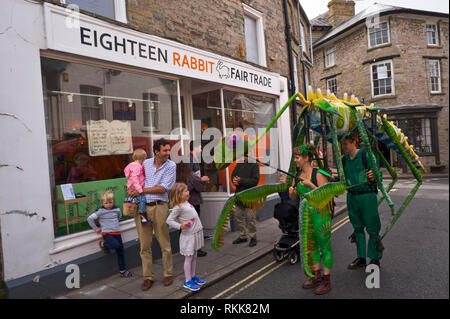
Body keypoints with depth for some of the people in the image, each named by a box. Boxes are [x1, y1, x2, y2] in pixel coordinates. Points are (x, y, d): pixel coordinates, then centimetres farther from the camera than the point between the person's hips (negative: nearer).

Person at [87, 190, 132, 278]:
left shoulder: (117, 210, 6)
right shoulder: (100, 211, -6)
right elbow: (90, 218, -6)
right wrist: (96, 228, -1)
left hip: (116, 232, 5)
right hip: (106, 233, -5)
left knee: (121, 251, 5)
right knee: (116, 245, -29)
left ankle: (122, 271, 18)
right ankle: (103, 244, 5)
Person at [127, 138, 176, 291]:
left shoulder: (171, 166, -1)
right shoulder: (146, 163, 8)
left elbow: (163, 188, -10)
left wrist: (141, 190, -9)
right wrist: (132, 187, 1)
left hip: (159, 206, -3)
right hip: (141, 207, 3)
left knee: (165, 243, 5)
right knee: (145, 245, 8)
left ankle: (168, 274, 22)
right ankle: (148, 277, 20)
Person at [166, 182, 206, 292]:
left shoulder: (186, 203, 6)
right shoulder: (178, 207, -18)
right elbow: (169, 220, -17)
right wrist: (180, 226, -26)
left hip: (196, 233, 8)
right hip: (188, 235, -8)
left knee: (194, 256, 18)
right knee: (188, 258, 1)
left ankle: (193, 276, 31)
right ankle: (187, 281, 13)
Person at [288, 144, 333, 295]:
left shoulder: (318, 174, -14)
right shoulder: (297, 176, 6)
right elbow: (294, 197, 12)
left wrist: (310, 185, -25)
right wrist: (291, 191, -9)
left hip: (320, 214, -7)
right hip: (305, 215, 7)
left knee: (324, 246, 2)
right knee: (310, 246, 16)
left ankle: (326, 280, 14)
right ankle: (317, 276, 31)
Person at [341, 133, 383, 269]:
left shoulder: (366, 155, -9)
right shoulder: (344, 160, 7)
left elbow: (378, 174, -9)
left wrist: (374, 176, -31)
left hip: (367, 195, -6)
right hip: (352, 197, 6)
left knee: (372, 228, 1)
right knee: (357, 227, 14)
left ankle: (375, 259, 16)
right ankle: (361, 258, 26)